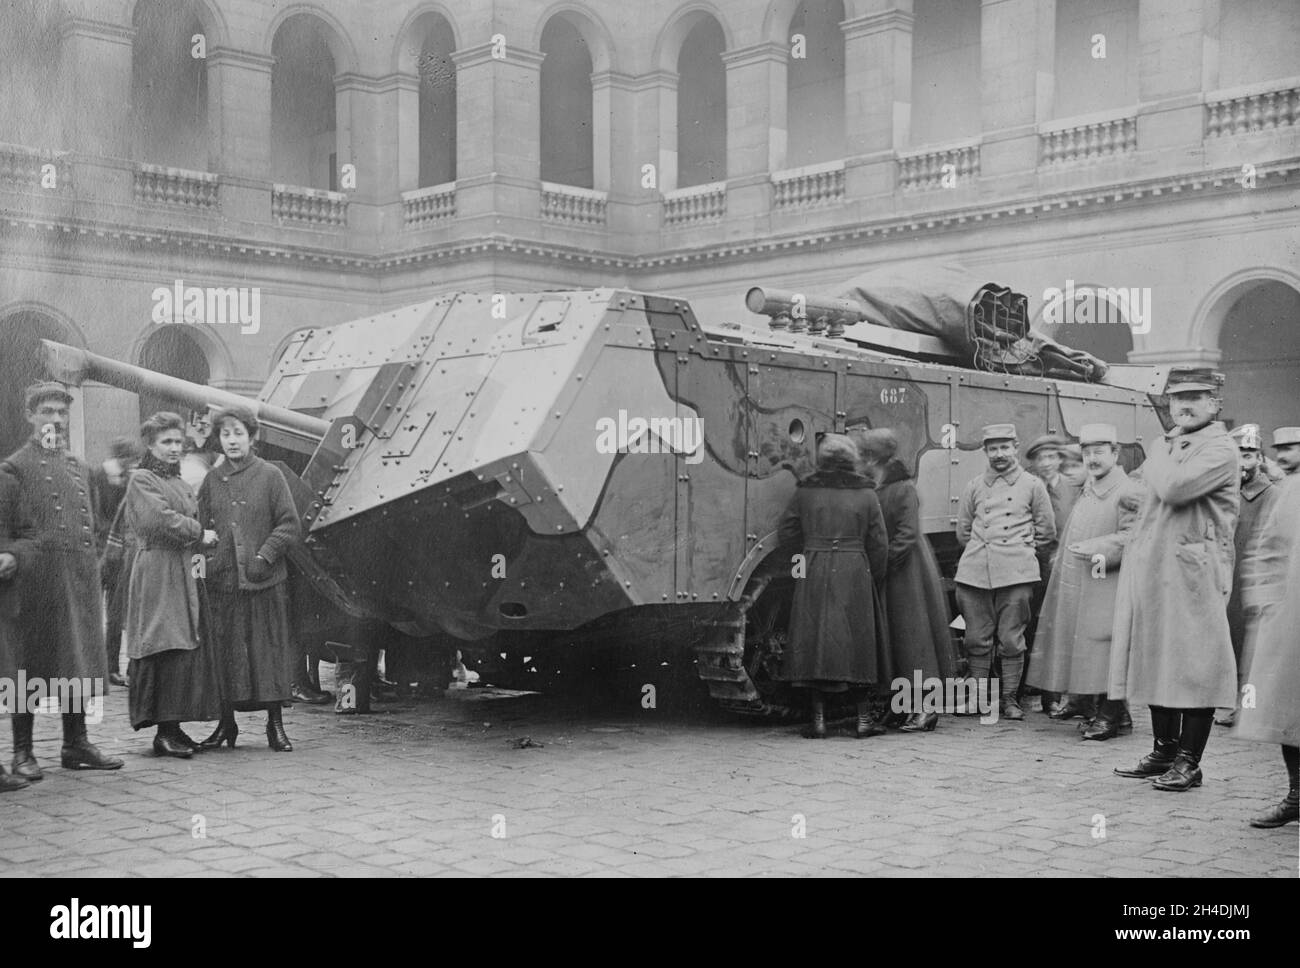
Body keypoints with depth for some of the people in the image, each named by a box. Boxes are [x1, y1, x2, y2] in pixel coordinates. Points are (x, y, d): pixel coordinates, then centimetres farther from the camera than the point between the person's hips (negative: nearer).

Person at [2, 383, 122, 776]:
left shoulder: (80, 469, 17)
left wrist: (91, 569, 13)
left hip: (80, 580, 6)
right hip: (36, 580, -6)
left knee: (78, 663, 9)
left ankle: (76, 743, 18)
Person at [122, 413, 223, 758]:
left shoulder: (179, 483, 22)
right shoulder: (141, 480, -2)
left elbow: (191, 520, 23)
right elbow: (161, 519, -15)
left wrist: (201, 547, 5)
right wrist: (200, 534, -6)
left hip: (185, 572, 8)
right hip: (157, 572, -8)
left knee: (187, 648, 4)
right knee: (167, 650, -11)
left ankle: (174, 725, 8)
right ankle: (165, 731, -8)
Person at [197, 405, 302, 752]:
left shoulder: (270, 475, 2)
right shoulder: (211, 481, 10)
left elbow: (290, 524, -1)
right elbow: (202, 528, 13)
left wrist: (264, 557, -10)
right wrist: (207, 556, -4)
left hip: (264, 581, -2)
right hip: (222, 581, 2)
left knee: (270, 651, 1)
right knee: (225, 654, 5)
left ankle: (275, 726, 11)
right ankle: (226, 724, 17)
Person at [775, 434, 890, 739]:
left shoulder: (805, 492, 1)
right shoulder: (865, 494, 1)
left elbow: (785, 537, 3)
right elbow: (879, 545, 1)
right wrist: (874, 577, 14)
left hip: (813, 575, 0)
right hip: (854, 575, 0)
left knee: (815, 640, 4)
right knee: (857, 642, 8)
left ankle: (819, 719, 3)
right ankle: (863, 719, 11)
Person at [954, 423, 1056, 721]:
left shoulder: (1032, 485, 8)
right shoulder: (974, 487, 13)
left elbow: (1046, 533, 13)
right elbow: (963, 531, 21)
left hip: (1016, 574, -2)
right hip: (975, 573, 2)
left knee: (1011, 640, -2)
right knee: (977, 638, 2)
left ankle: (1010, 698, 7)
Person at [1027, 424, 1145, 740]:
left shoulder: (1128, 493, -10)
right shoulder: (1089, 489, 15)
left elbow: (1133, 537, -17)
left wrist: (1096, 549, -21)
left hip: (1106, 585, -8)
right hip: (1077, 584, 8)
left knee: (1103, 649, -8)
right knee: (1085, 651, 9)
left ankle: (1110, 717, -1)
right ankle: (1101, 711, 17)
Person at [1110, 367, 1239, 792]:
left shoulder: (1219, 449, -8)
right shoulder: (1164, 444, 18)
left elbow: (1173, 488, -21)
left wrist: (1162, 457, -5)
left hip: (1193, 571, -8)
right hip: (1152, 567, 8)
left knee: (1195, 664, -3)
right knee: (1157, 659, 11)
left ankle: (1189, 762, 3)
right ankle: (1164, 751, 21)